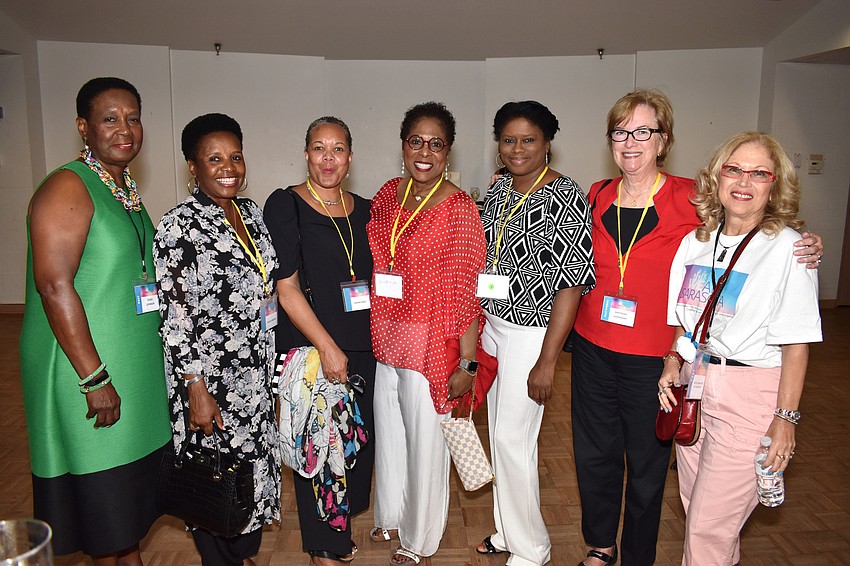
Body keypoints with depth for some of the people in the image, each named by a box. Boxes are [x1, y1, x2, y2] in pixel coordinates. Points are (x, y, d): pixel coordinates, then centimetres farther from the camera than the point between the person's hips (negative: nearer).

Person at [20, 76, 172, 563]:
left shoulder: (127, 190, 11)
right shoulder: (67, 189, -15)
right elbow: (53, 285, -23)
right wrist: (95, 378, -23)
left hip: (138, 364, 9)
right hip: (86, 365, -8)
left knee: (136, 469, 20)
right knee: (101, 478, 6)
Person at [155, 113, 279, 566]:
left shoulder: (249, 211, 6)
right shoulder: (180, 226, -16)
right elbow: (175, 316, -18)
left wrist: (269, 367, 15)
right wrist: (196, 391, -19)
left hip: (256, 375, 7)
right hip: (211, 378, -7)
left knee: (255, 461, 20)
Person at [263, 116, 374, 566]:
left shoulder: (363, 210, 9)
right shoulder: (285, 205, -7)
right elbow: (286, 288, -12)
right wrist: (327, 347, -16)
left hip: (363, 347, 5)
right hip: (309, 347, -5)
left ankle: (342, 529, 35)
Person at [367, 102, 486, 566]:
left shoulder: (459, 209, -14)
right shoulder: (388, 195, 4)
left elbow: (468, 293, -14)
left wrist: (467, 364, -15)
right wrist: (368, 336, 10)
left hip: (429, 347, -6)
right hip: (382, 341, 6)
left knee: (425, 441, 10)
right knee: (388, 432, 21)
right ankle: (391, 516, 47)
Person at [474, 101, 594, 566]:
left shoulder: (566, 197, -15)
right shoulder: (498, 189, 7)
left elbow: (572, 283, -18)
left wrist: (546, 361, -19)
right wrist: (476, 330, 13)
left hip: (532, 333, -7)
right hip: (492, 326, 7)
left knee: (512, 437, 0)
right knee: (499, 430, 16)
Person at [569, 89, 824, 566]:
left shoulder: (691, 200, -9)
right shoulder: (597, 197, 2)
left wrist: (803, 252, -18)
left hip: (653, 357, -3)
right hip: (593, 348, 4)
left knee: (647, 464, 12)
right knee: (593, 454, 16)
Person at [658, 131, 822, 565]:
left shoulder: (787, 249, -10)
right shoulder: (695, 242, 6)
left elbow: (796, 344, -11)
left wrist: (786, 418, -13)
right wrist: (672, 365, 1)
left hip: (751, 395, -5)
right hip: (693, 385, 5)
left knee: (709, 528, 0)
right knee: (695, 510, 15)